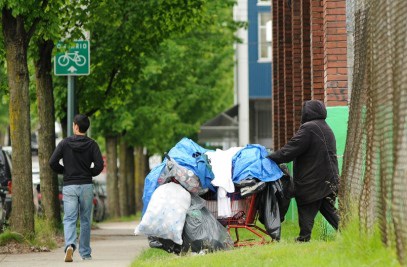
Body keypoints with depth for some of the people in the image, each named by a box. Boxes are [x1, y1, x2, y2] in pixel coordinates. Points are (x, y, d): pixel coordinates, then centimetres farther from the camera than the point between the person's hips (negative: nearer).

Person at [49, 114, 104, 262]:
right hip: (86, 186, 1)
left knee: (69, 219, -3)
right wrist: (89, 173, 9)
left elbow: (52, 162, -8)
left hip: (69, 186, -1)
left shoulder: (65, 143, -2)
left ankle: (70, 245, -28)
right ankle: (85, 253, 16)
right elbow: (99, 165, -10)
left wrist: (64, 171, 10)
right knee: (85, 220, 11)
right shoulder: (92, 144, -1)